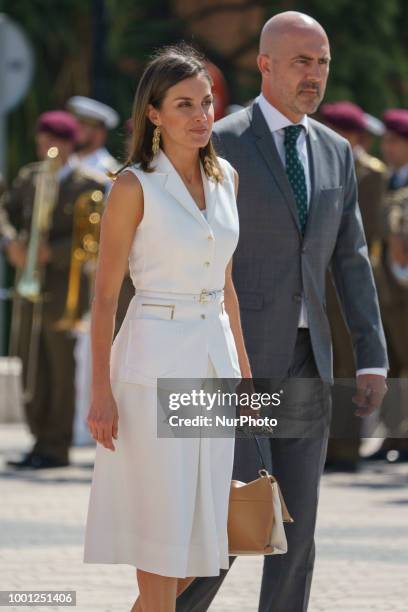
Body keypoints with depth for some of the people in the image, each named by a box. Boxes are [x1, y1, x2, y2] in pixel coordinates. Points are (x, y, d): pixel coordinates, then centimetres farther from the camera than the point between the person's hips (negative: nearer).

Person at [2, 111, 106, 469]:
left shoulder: (89, 185, -6)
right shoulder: (30, 177, 12)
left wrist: (52, 252, -20)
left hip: (65, 286, -6)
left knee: (61, 366, -2)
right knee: (32, 363, 6)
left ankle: (57, 448, 3)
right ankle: (41, 442, 14)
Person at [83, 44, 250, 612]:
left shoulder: (225, 178, 8)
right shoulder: (135, 187, -10)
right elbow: (105, 294, -8)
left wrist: (243, 366, 16)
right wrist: (101, 392, -12)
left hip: (214, 356, 6)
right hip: (156, 358, -6)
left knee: (198, 521, 9)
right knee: (159, 529, -3)